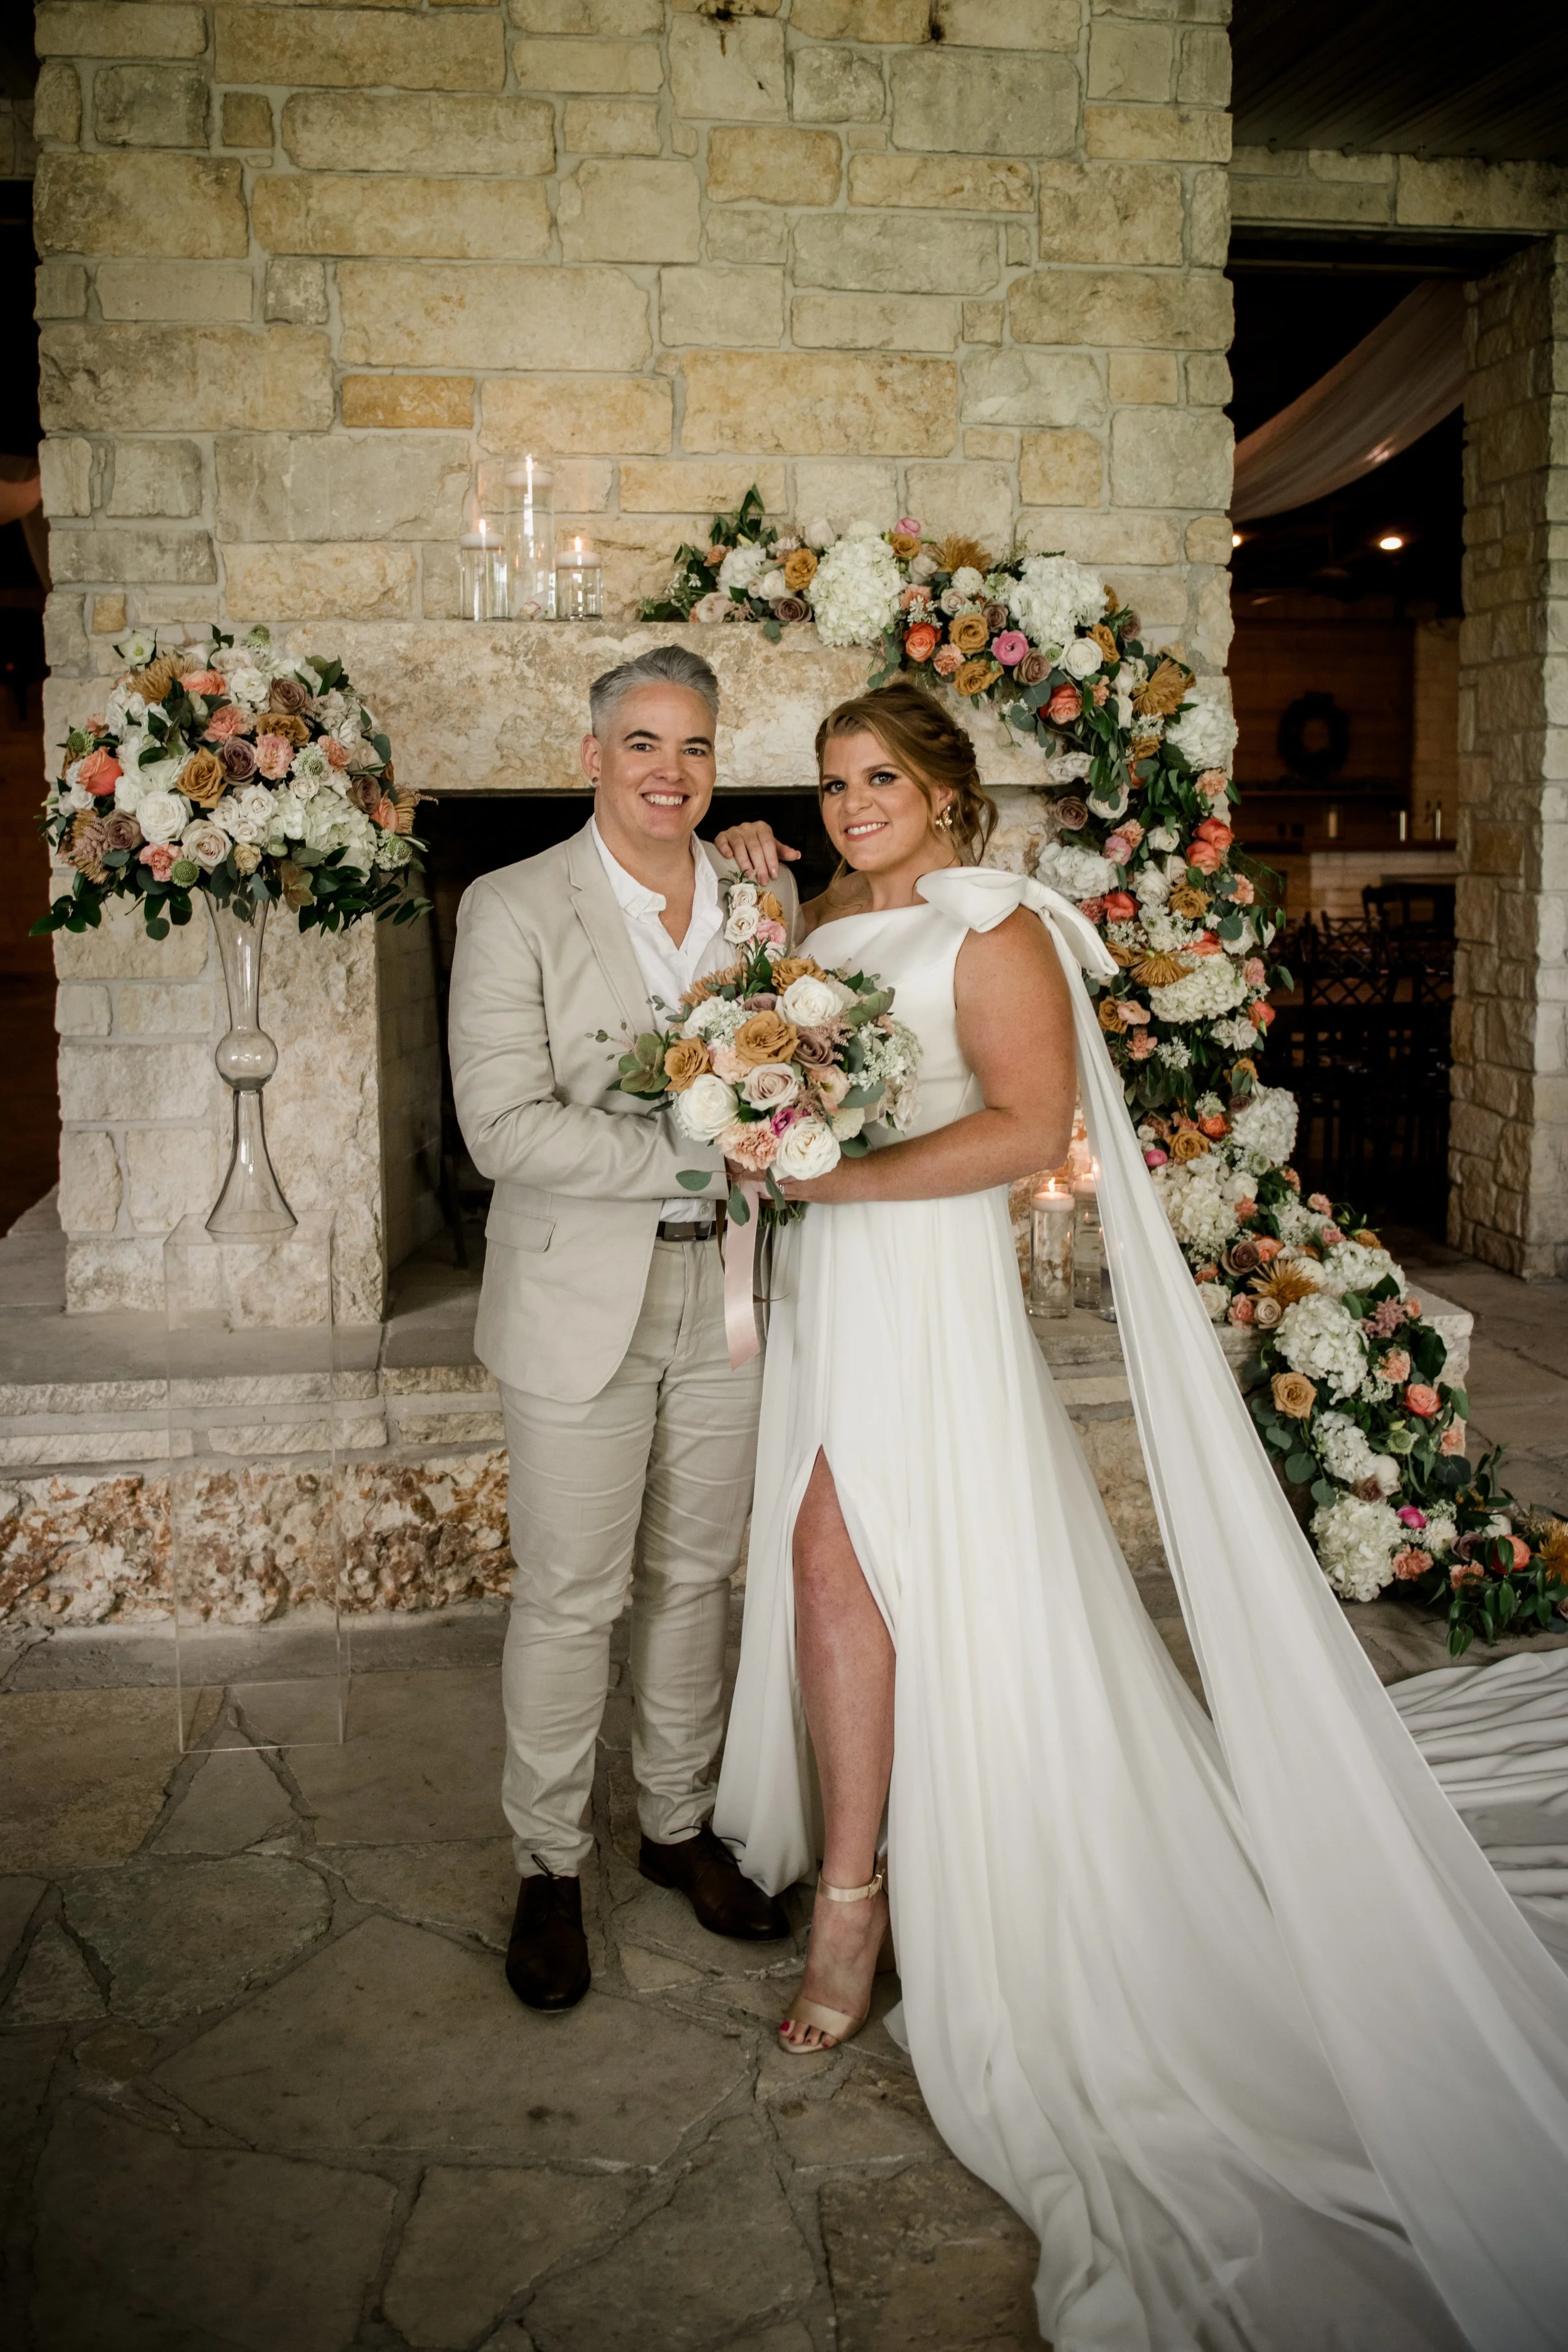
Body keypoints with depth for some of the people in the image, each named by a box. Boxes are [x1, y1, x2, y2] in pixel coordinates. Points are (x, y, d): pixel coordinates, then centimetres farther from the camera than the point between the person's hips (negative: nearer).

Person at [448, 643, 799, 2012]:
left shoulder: (769, 897, 5)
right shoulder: (513, 910, -8)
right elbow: (505, 1126, -17)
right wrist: (692, 1155, -23)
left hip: (726, 1296, 4)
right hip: (581, 1302, -4)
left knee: (695, 1577, 16)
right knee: (568, 1597, 5)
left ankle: (681, 1825, 35)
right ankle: (550, 1867, 24)